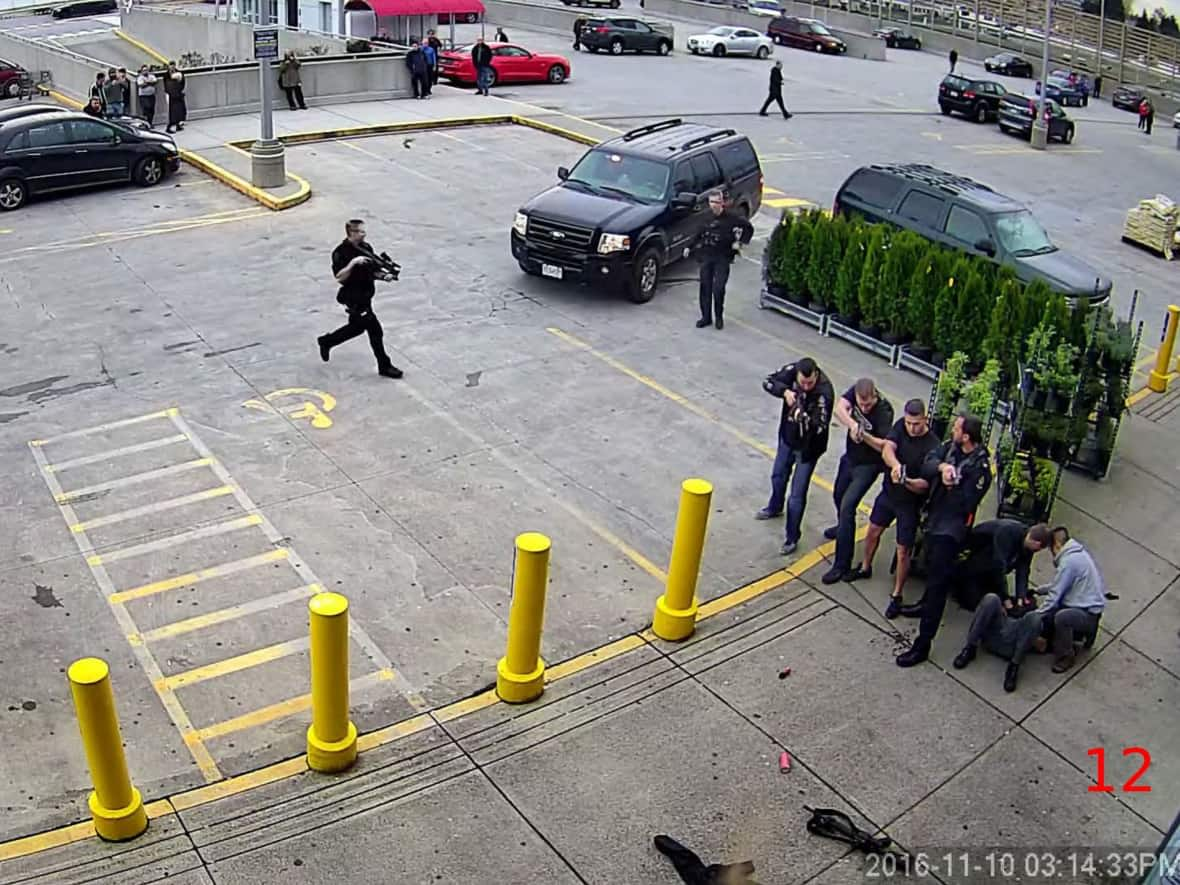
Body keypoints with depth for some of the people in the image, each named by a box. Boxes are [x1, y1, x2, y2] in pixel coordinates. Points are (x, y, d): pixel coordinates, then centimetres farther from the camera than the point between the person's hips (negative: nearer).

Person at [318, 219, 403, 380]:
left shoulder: (366, 248, 6)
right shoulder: (340, 252, -16)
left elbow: (373, 270, 12)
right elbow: (339, 277, -22)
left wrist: (385, 275, -8)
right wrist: (353, 262, -32)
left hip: (365, 296, 9)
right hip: (353, 298, -8)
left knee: (357, 327, 23)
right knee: (375, 330, -8)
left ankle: (326, 341, 43)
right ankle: (384, 366, 3)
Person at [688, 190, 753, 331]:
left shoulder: (730, 218, -6)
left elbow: (749, 228, 4)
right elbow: (699, 235, 17)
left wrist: (740, 242, -4)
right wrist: (690, 247, 10)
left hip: (722, 258, -3)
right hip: (706, 257, 3)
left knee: (718, 288, -9)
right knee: (705, 287, 5)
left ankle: (719, 317, 10)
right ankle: (706, 317, 17)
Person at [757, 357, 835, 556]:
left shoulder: (825, 391, -33)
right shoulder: (792, 371, -20)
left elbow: (821, 427, -33)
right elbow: (768, 381, -13)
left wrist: (805, 419, -51)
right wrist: (785, 391, -30)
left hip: (808, 446, -6)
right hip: (787, 437, 6)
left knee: (797, 495, -2)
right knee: (778, 476, 29)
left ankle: (792, 538, 15)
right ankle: (775, 508, 58)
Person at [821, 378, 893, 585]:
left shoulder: (884, 411, -29)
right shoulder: (855, 392, -15)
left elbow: (885, 446, -32)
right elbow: (839, 408, -28)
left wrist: (864, 435, -46)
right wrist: (853, 425, -45)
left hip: (867, 465, -7)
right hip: (849, 457, 7)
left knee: (847, 506, -16)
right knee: (838, 496, 27)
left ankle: (842, 565, -11)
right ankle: (843, 527, 60)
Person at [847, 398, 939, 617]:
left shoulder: (932, 446, -25)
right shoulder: (901, 426, -10)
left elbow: (925, 484, -25)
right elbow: (887, 449, -24)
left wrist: (906, 482, -45)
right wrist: (895, 465, -45)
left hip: (910, 502, -5)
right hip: (888, 492, 6)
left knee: (903, 551, 2)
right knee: (873, 531, 23)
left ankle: (896, 596, 18)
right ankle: (865, 568, 48)